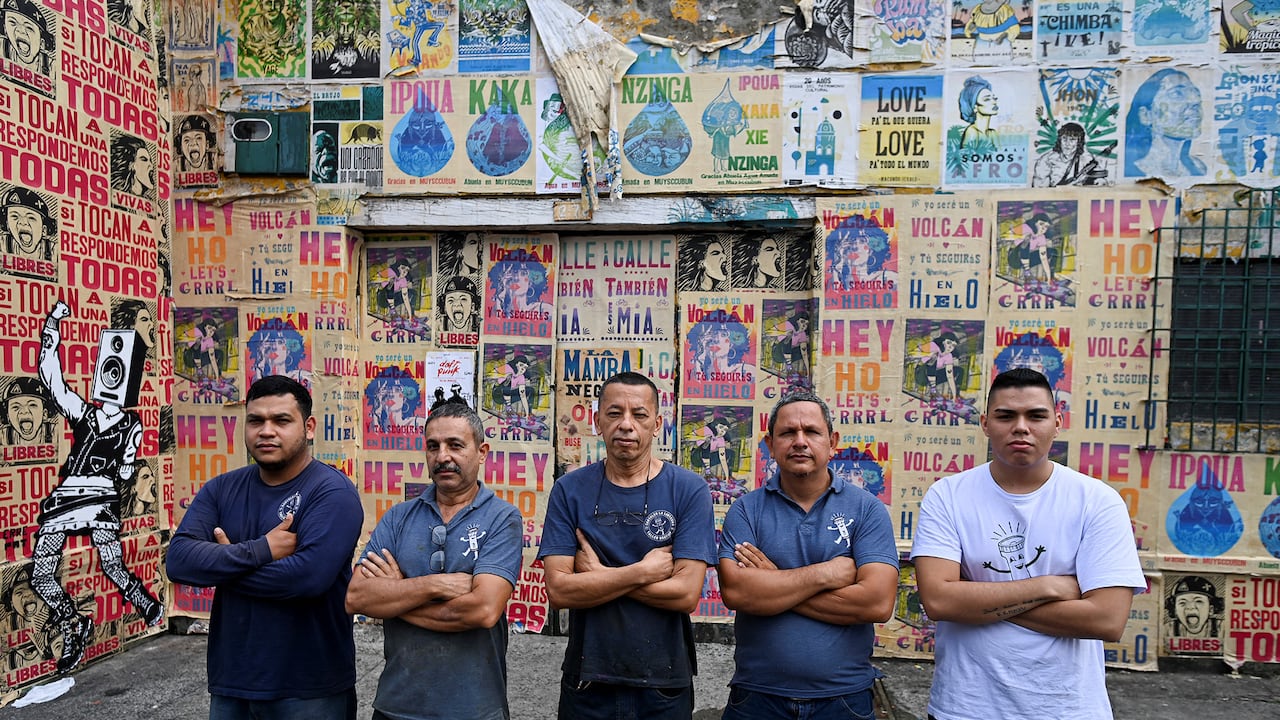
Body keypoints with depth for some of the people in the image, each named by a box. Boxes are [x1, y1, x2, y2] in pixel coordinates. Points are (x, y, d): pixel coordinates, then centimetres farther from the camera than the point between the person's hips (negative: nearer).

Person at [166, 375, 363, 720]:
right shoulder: (221, 489, 5)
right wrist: (260, 551, -20)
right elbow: (178, 560, -8)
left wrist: (221, 569, -13)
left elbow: (309, 575, -27)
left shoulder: (333, 492, -14)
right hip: (230, 683, 5)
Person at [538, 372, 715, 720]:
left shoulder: (689, 490, -9)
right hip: (587, 681, 1)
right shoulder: (569, 491, -4)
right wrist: (644, 571, -17)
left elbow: (686, 594, -16)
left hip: (665, 684, 0)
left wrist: (598, 573, -15)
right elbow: (558, 590, -12)